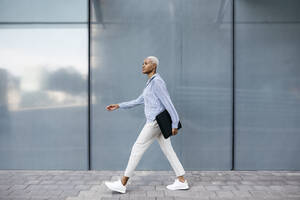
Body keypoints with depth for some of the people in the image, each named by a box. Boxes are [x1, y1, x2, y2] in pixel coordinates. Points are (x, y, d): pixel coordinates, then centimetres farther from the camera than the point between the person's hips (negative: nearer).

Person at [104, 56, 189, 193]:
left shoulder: (157, 82, -15)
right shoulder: (151, 84, 18)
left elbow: (168, 103, -18)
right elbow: (138, 101, 22)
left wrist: (175, 124, -18)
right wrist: (118, 106, 19)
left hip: (155, 122, -10)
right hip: (158, 122, 10)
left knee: (137, 149, -4)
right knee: (168, 151, 11)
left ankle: (122, 183, 4)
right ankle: (181, 181, 16)